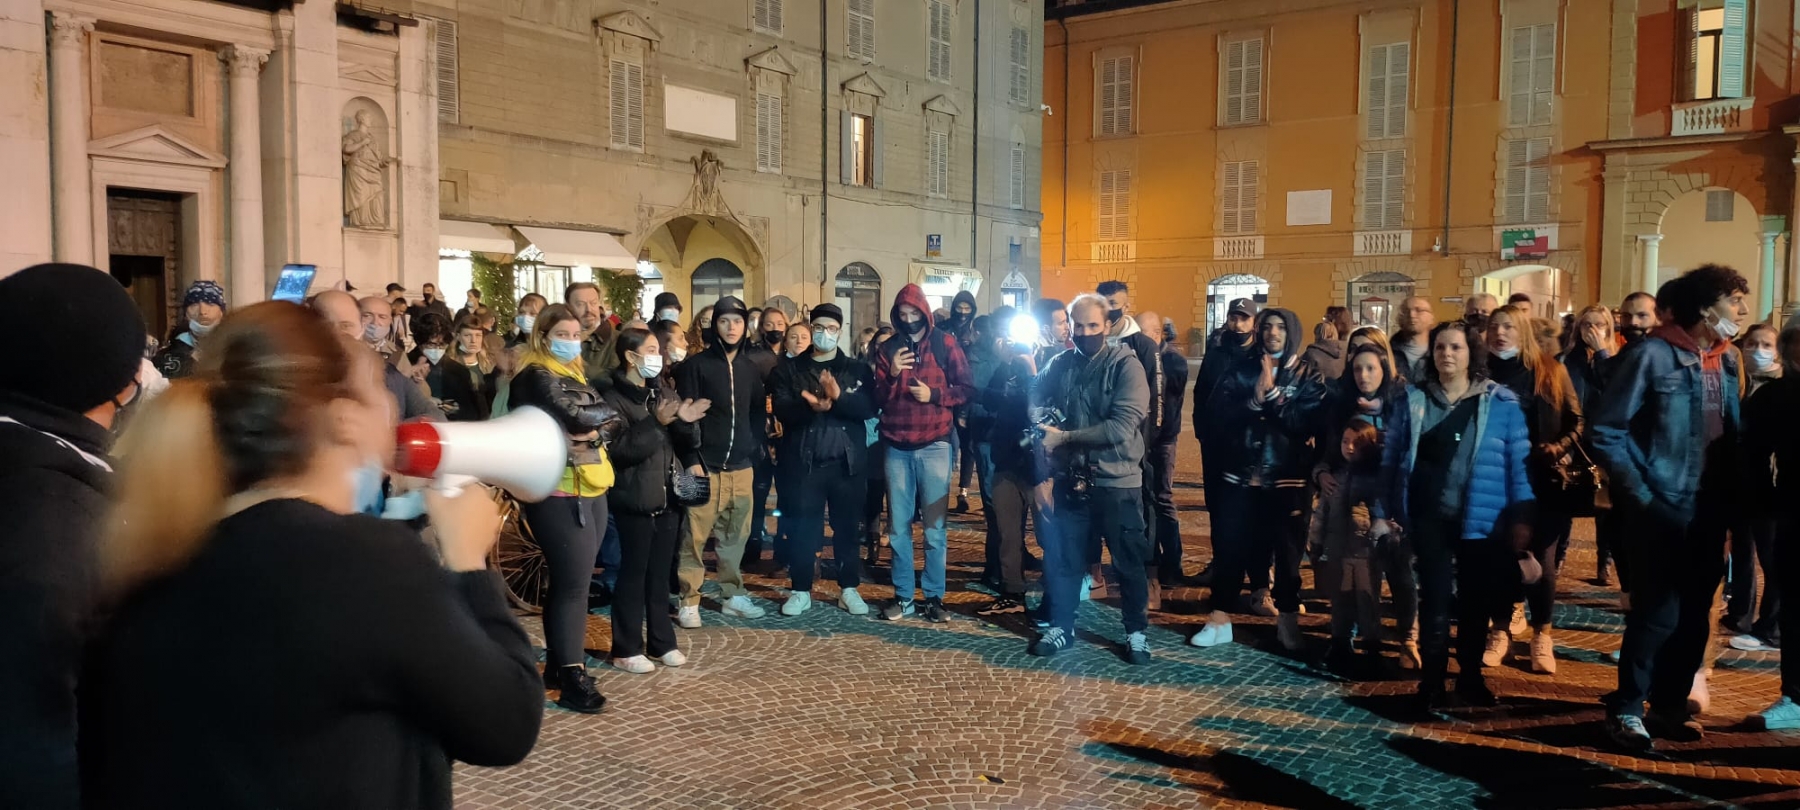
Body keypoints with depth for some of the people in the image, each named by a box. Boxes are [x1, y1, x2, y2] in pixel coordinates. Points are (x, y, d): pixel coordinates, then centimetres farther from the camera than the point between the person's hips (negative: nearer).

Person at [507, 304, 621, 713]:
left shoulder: (575, 374, 18)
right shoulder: (536, 377, -8)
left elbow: (615, 420, 9)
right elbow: (574, 416, -23)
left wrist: (596, 432, -11)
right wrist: (601, 409, -4)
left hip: (590, 488, 9)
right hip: (559, 493, -9)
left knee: (569, 580, 14)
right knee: (573, 582, -9)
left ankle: (558, 664, 23)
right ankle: (572, 677, -5)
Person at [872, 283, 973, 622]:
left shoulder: (945, 344, 2)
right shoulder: (888, 349, 9)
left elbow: (967, 389, 1)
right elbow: (877, 400, 5)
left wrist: (934, 395, -13)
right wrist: (892, 375, -12)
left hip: (934, 445, -2)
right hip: (897, 448, 3)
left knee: (934, 527, 2)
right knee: (898, 527, 6)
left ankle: (934, 597, 11)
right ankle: (903, 596, 15)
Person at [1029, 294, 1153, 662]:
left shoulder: (1126, 365, -11)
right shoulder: (1060, 364, 4)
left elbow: (1122, 427, -21)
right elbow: (1036, 401, 12)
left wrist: (1064, 437, -19)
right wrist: (1041, 426, -12)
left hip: (1116, 481, -4)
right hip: (1070, 479, 4)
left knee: (1128, 561, 9)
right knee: (1061, 557, 11)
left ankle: (1137, 632, 24)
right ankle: (1060, 626, 27)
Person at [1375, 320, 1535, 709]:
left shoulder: (1501, 402, -1)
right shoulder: (1413, 399, 3)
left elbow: (1518, 464, -3)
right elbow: (1390, 458, 5)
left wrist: (1521, 521, -8)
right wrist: (1381, 512, 2)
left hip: (1482, 520, 0)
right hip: (1430, 517, 0)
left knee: (1475, 603, 12)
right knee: (1435, 600, 0)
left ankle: (1471, 678, 28)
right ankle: (1431, 680, 13)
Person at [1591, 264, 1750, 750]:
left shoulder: (1728, 360, 9)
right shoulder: (1652, 355, -10)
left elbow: (1734, 432, 14)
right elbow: (1606, 431, -10)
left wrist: (1732, 493, 3)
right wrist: (1637, 493, -11)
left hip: (1710, 510, 6)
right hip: (1662, 508, -6)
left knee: (1695, 614, 12)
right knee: (1658, 612, -4)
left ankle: (1670, 704, 25)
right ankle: (1627, 707, 8)